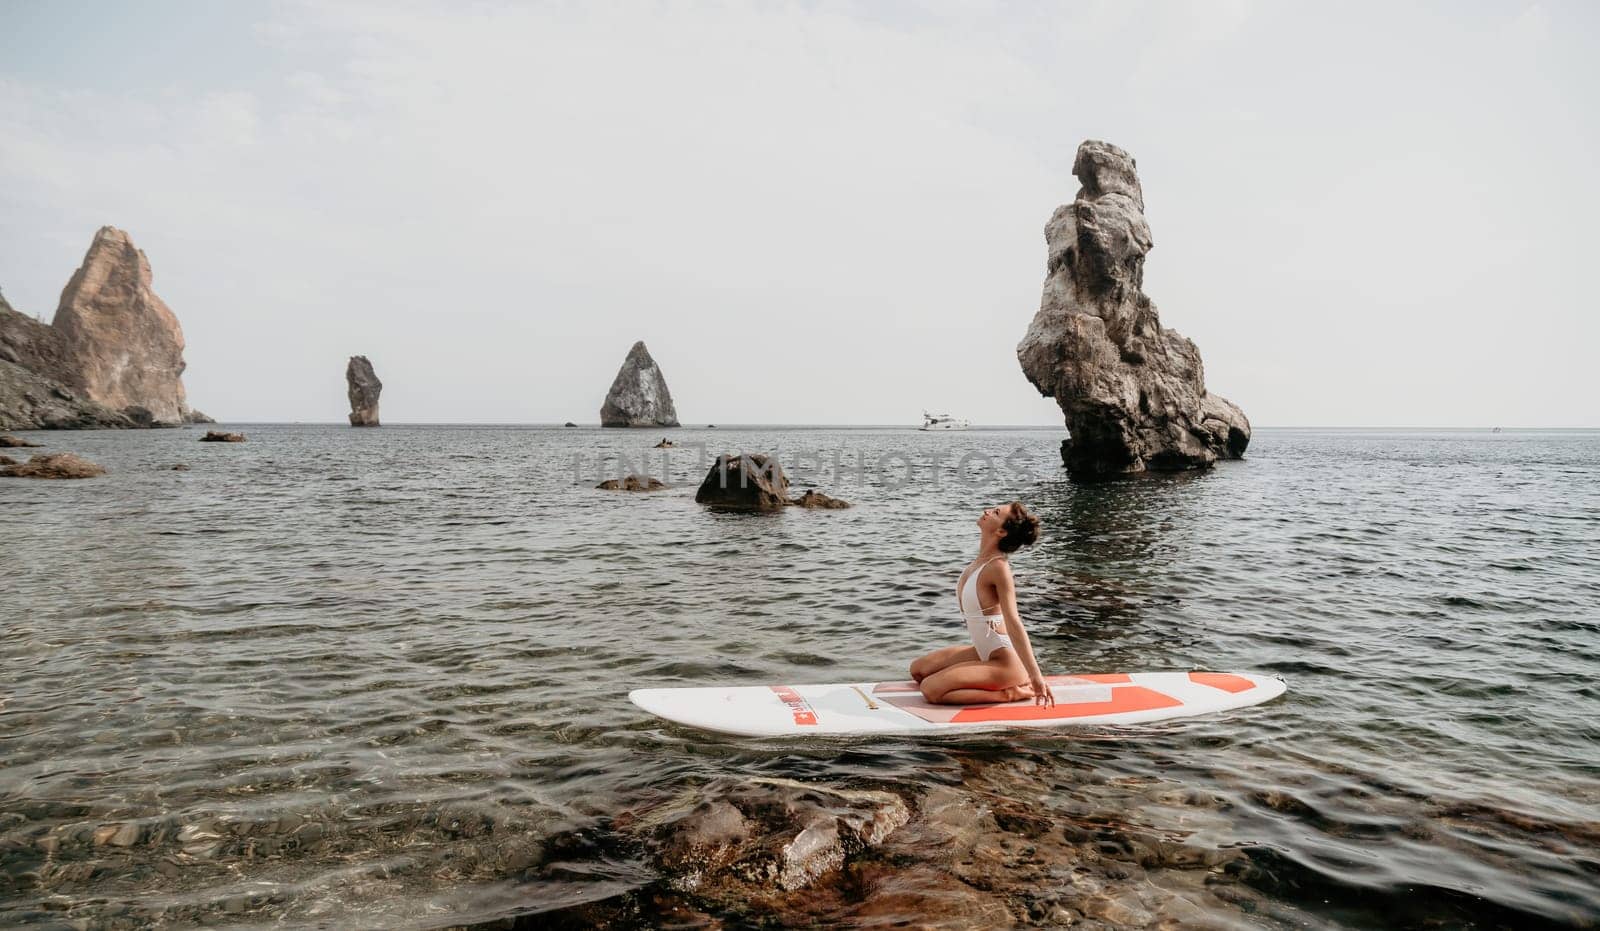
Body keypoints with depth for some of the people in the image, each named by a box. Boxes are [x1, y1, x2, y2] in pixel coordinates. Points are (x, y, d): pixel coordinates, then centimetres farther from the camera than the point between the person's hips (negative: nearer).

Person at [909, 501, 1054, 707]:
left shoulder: (998, 567, -23)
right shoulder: (983, 560, 3)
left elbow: (1013, 623, -28)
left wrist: (1035, 676, -30)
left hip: (1006, 662, -9)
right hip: (986, 653, 9)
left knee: (931, 689, -17)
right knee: (918, 670, 15)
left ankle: (1008, 694, -7)